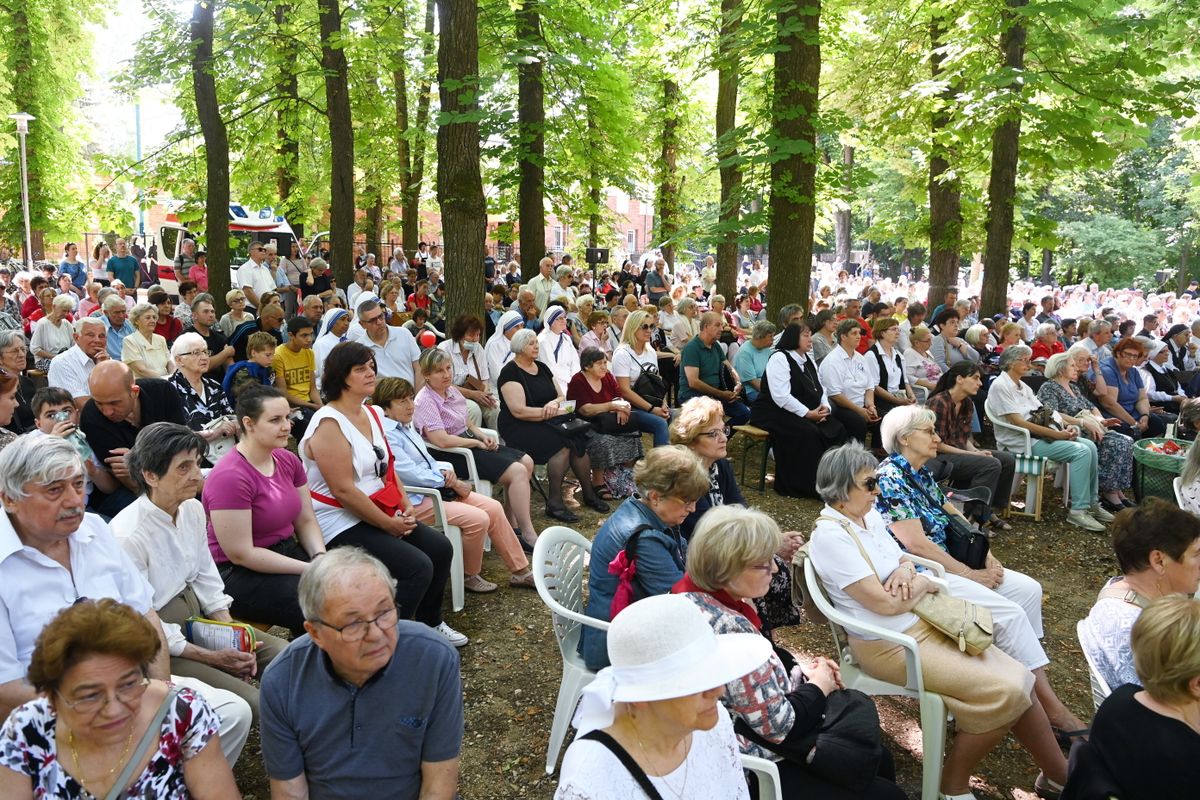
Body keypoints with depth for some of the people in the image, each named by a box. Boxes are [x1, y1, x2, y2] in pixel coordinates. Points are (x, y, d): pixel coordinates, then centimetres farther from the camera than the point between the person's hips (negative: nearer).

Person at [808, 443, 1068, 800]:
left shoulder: (869, 514, 4)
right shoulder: (830, 538, -22)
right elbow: (886, 604, -23)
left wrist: (905, 571, -9)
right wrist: (923, 583, -5)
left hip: (925, 622, 8)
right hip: (891, 645, -8)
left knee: (1019, 679, -1)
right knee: (1003, 692, -14)